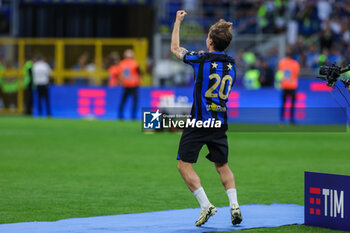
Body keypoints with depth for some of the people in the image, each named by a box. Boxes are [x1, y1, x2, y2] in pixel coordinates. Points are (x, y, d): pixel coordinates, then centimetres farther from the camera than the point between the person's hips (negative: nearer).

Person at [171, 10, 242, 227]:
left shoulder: (201, 60, -13)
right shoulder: (232, 64, 2)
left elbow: (175, 48, 4)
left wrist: (178, 21, 17)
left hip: (199, 123, -5)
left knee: (184, 165, 3)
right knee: (222, 166, 17)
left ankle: (206, 205, -7)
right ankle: (234, 205, 0)